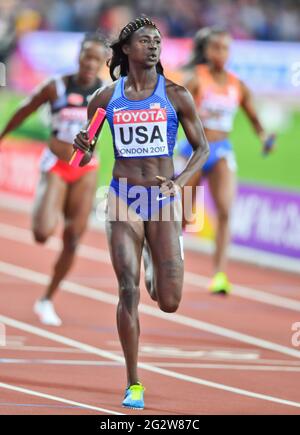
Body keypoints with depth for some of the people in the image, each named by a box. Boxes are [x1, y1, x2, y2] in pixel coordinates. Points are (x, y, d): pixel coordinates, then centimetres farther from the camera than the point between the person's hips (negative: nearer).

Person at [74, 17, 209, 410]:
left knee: (169, 303, -4)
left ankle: (157, 279, 37)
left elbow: (202, 147, 5)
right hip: (124, 199, 0)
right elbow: (87, 150, 14)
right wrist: (81, 145, -10)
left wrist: (179, 182, -11)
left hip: (164, 200, 0)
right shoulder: (106, 98, 5)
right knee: (128, 291, -11)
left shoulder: (176, 96, 1)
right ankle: (134, 385, -2)